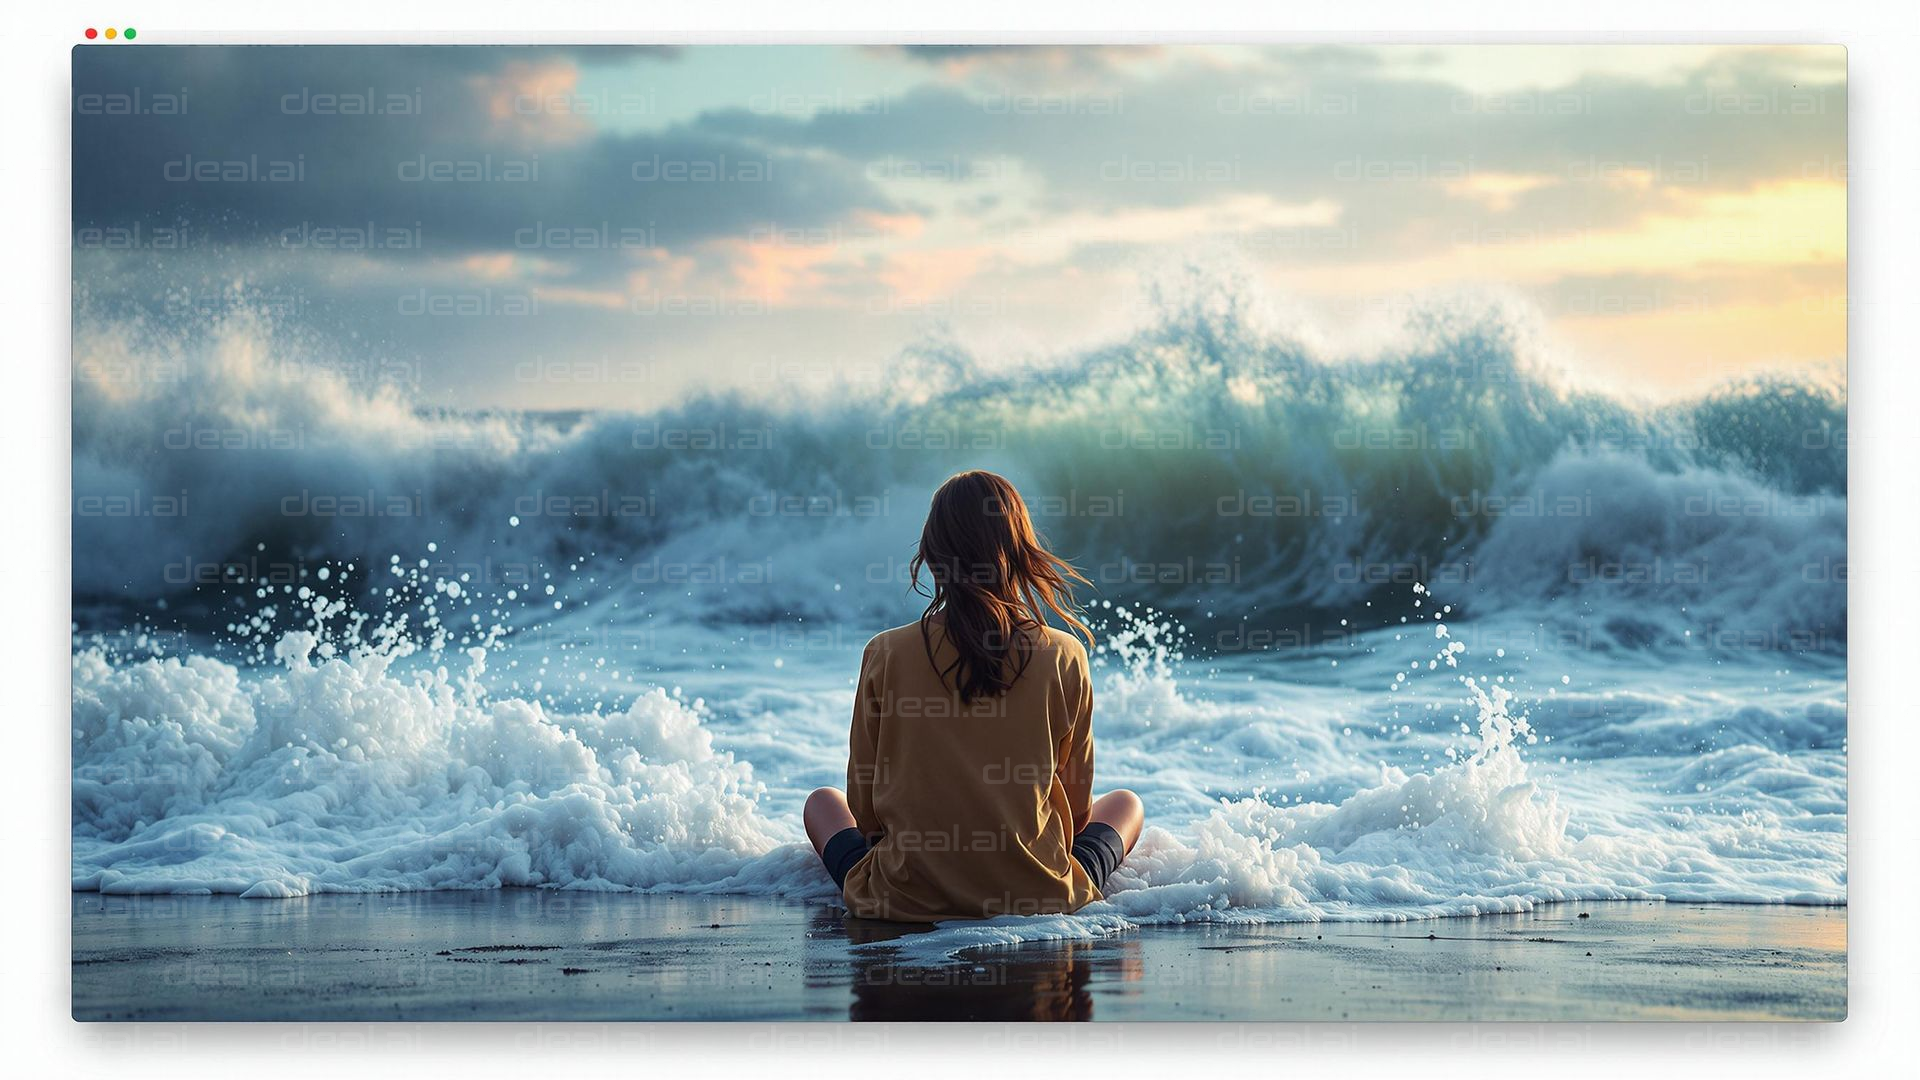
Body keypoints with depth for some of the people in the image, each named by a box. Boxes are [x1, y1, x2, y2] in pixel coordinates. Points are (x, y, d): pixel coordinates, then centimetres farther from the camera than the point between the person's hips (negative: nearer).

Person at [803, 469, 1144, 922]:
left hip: (904, 902, 1)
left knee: (822, 802, 31)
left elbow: (864, 806, -1)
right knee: (1126, 802, 29)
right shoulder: (1064, 657, -9)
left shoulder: (885, 655, -10)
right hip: (1040, 898, -1)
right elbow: (1077, 806, 3)